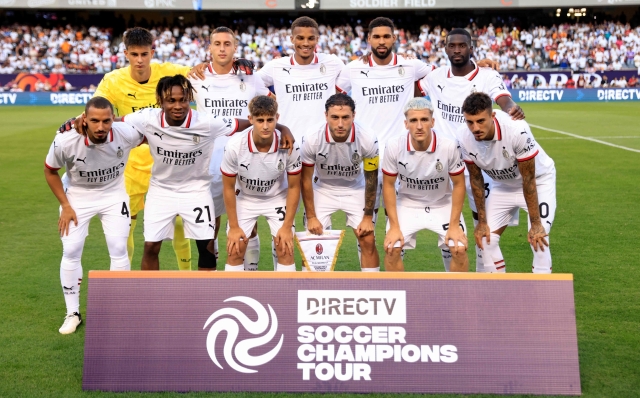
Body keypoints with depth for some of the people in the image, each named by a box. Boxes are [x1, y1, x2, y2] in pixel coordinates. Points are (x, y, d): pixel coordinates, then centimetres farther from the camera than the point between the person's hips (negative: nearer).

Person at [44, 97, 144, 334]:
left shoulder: (127, 134, -28)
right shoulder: (65, 141, -30)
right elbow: (50, 171, -9)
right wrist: (65, 205, -9)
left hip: (113, 195, 1)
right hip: (78, 196, 0)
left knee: (118, 250, -2)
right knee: (71, 252, -3)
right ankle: (73, 313, 14)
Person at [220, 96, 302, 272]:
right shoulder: (234, 146, -29)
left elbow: (294, 187, -12)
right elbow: (228, 188, -13)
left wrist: (287, 226, -12)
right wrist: (234, 227, -9)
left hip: (277, 198, 0)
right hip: (244, 198, 0)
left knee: (285, 249, -7)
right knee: (234, 250, -3)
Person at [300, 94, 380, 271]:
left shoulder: (368, 140, -27)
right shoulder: (311, 140, -28)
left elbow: (371, 179, -11)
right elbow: (306, 179, -12)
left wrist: (368, 216, -7)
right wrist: (311, 217, -9)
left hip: (355, 189, 0)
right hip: (323, 189, 0)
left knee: (368, 241, -6)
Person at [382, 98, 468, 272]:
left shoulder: (449, 146, -24)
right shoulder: (394, 146, -21)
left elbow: (458, 184, -9)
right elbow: (388, 185, -8)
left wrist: (454, 225, -13)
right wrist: (394, 226, -12)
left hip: (442, 205, 0)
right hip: (407, 204, 1)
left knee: (459, 249, -16)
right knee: (391, 248, -16)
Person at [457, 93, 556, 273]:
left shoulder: (517, 130, -38)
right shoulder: (464, 138, -24)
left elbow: (528, 179, -27)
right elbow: (476, 179, -8)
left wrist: (536, 224, -21)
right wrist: (482, 221, -4)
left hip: (538, 181, -4)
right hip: (503, 185, 5)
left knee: (538, 239, -18)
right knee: (487, 238, -1)